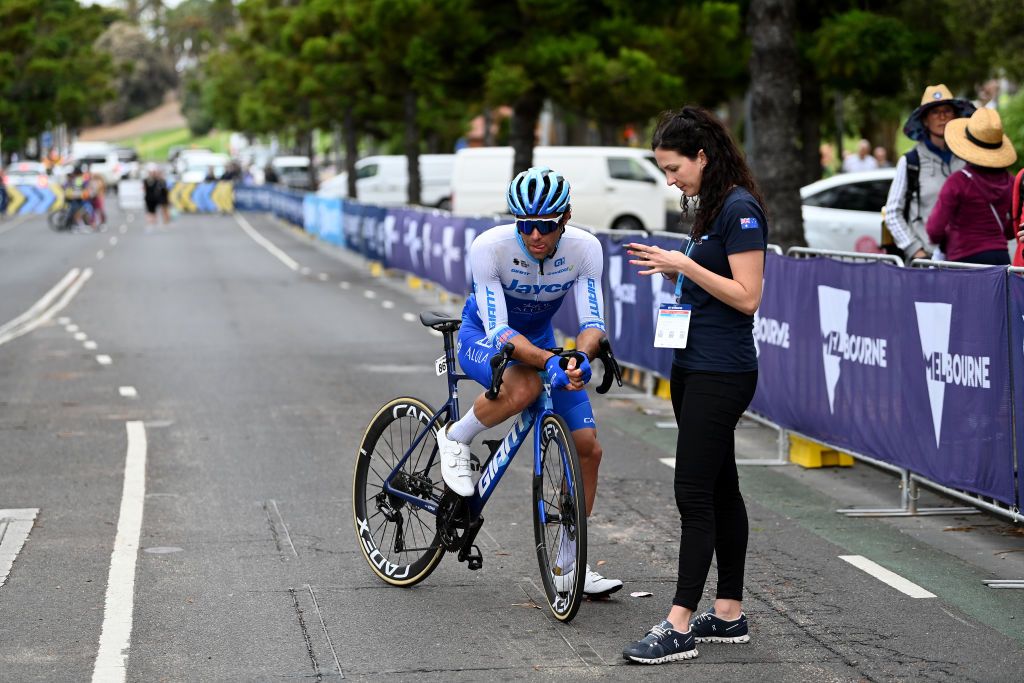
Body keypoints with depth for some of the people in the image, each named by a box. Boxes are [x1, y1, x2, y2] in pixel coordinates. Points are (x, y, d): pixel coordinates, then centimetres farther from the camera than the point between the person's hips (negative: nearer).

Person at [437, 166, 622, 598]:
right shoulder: (490, 247, -32)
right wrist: (549, 362, -50)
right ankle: (456, 441, -10)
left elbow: (592, 321, -24)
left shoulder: (585, 249, -23)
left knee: (587, 449, -6)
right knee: (524, 387, -40)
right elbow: (499, 330, -34)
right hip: (483, 338, -4)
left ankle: (568, 566, 7)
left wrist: (580, 358, -47)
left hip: (540, 340, 4)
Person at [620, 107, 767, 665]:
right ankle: (729, 615, 18)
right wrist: (673, 268, 6)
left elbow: (747, 297, -20)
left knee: (694, 494, -10)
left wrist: (686, 264, -18)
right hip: (694, 366, 10)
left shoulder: (739, 209, -15)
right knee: (720, 489, 12)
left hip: (721, 374, -10)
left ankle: (679, 628, -10)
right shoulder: (711, 206, 14)